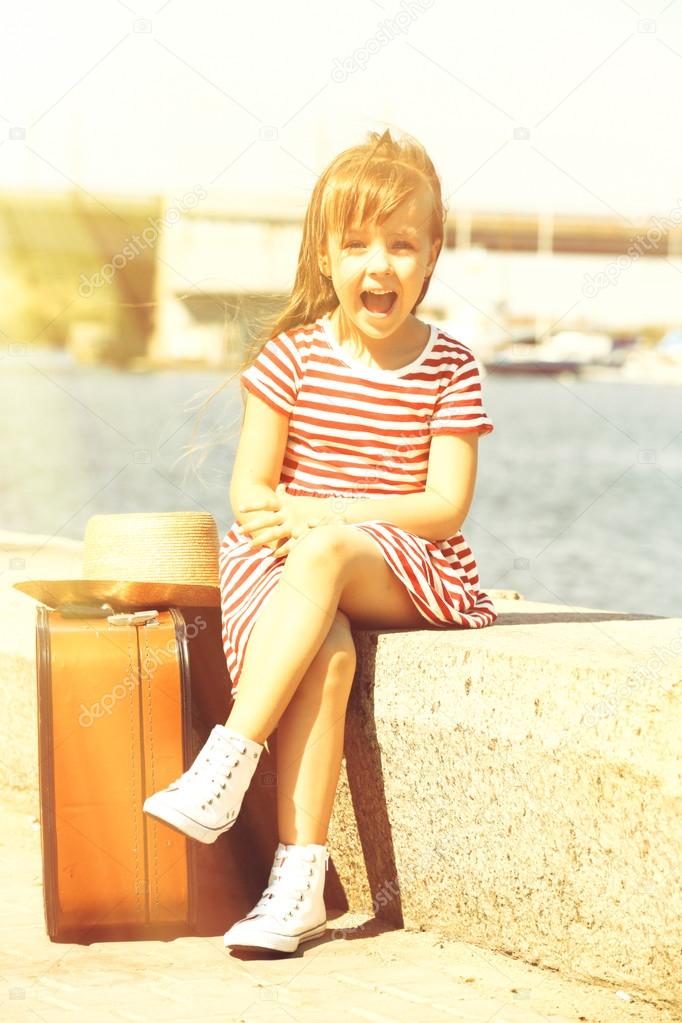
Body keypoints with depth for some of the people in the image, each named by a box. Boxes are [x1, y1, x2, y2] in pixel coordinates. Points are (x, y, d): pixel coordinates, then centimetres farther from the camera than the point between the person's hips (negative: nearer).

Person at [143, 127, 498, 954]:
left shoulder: (449, 368, 2)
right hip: (290, 565, 1)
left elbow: (447, 507, -6)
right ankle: (299, 878, -38)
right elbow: (250, 490, 3)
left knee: (320, 556, -36)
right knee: (325, 653, -35)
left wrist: (320, 516, -17)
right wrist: (277, 518, -22)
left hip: (409, 573, -1)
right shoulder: (293, 355, 4)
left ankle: (225, 762, -36)